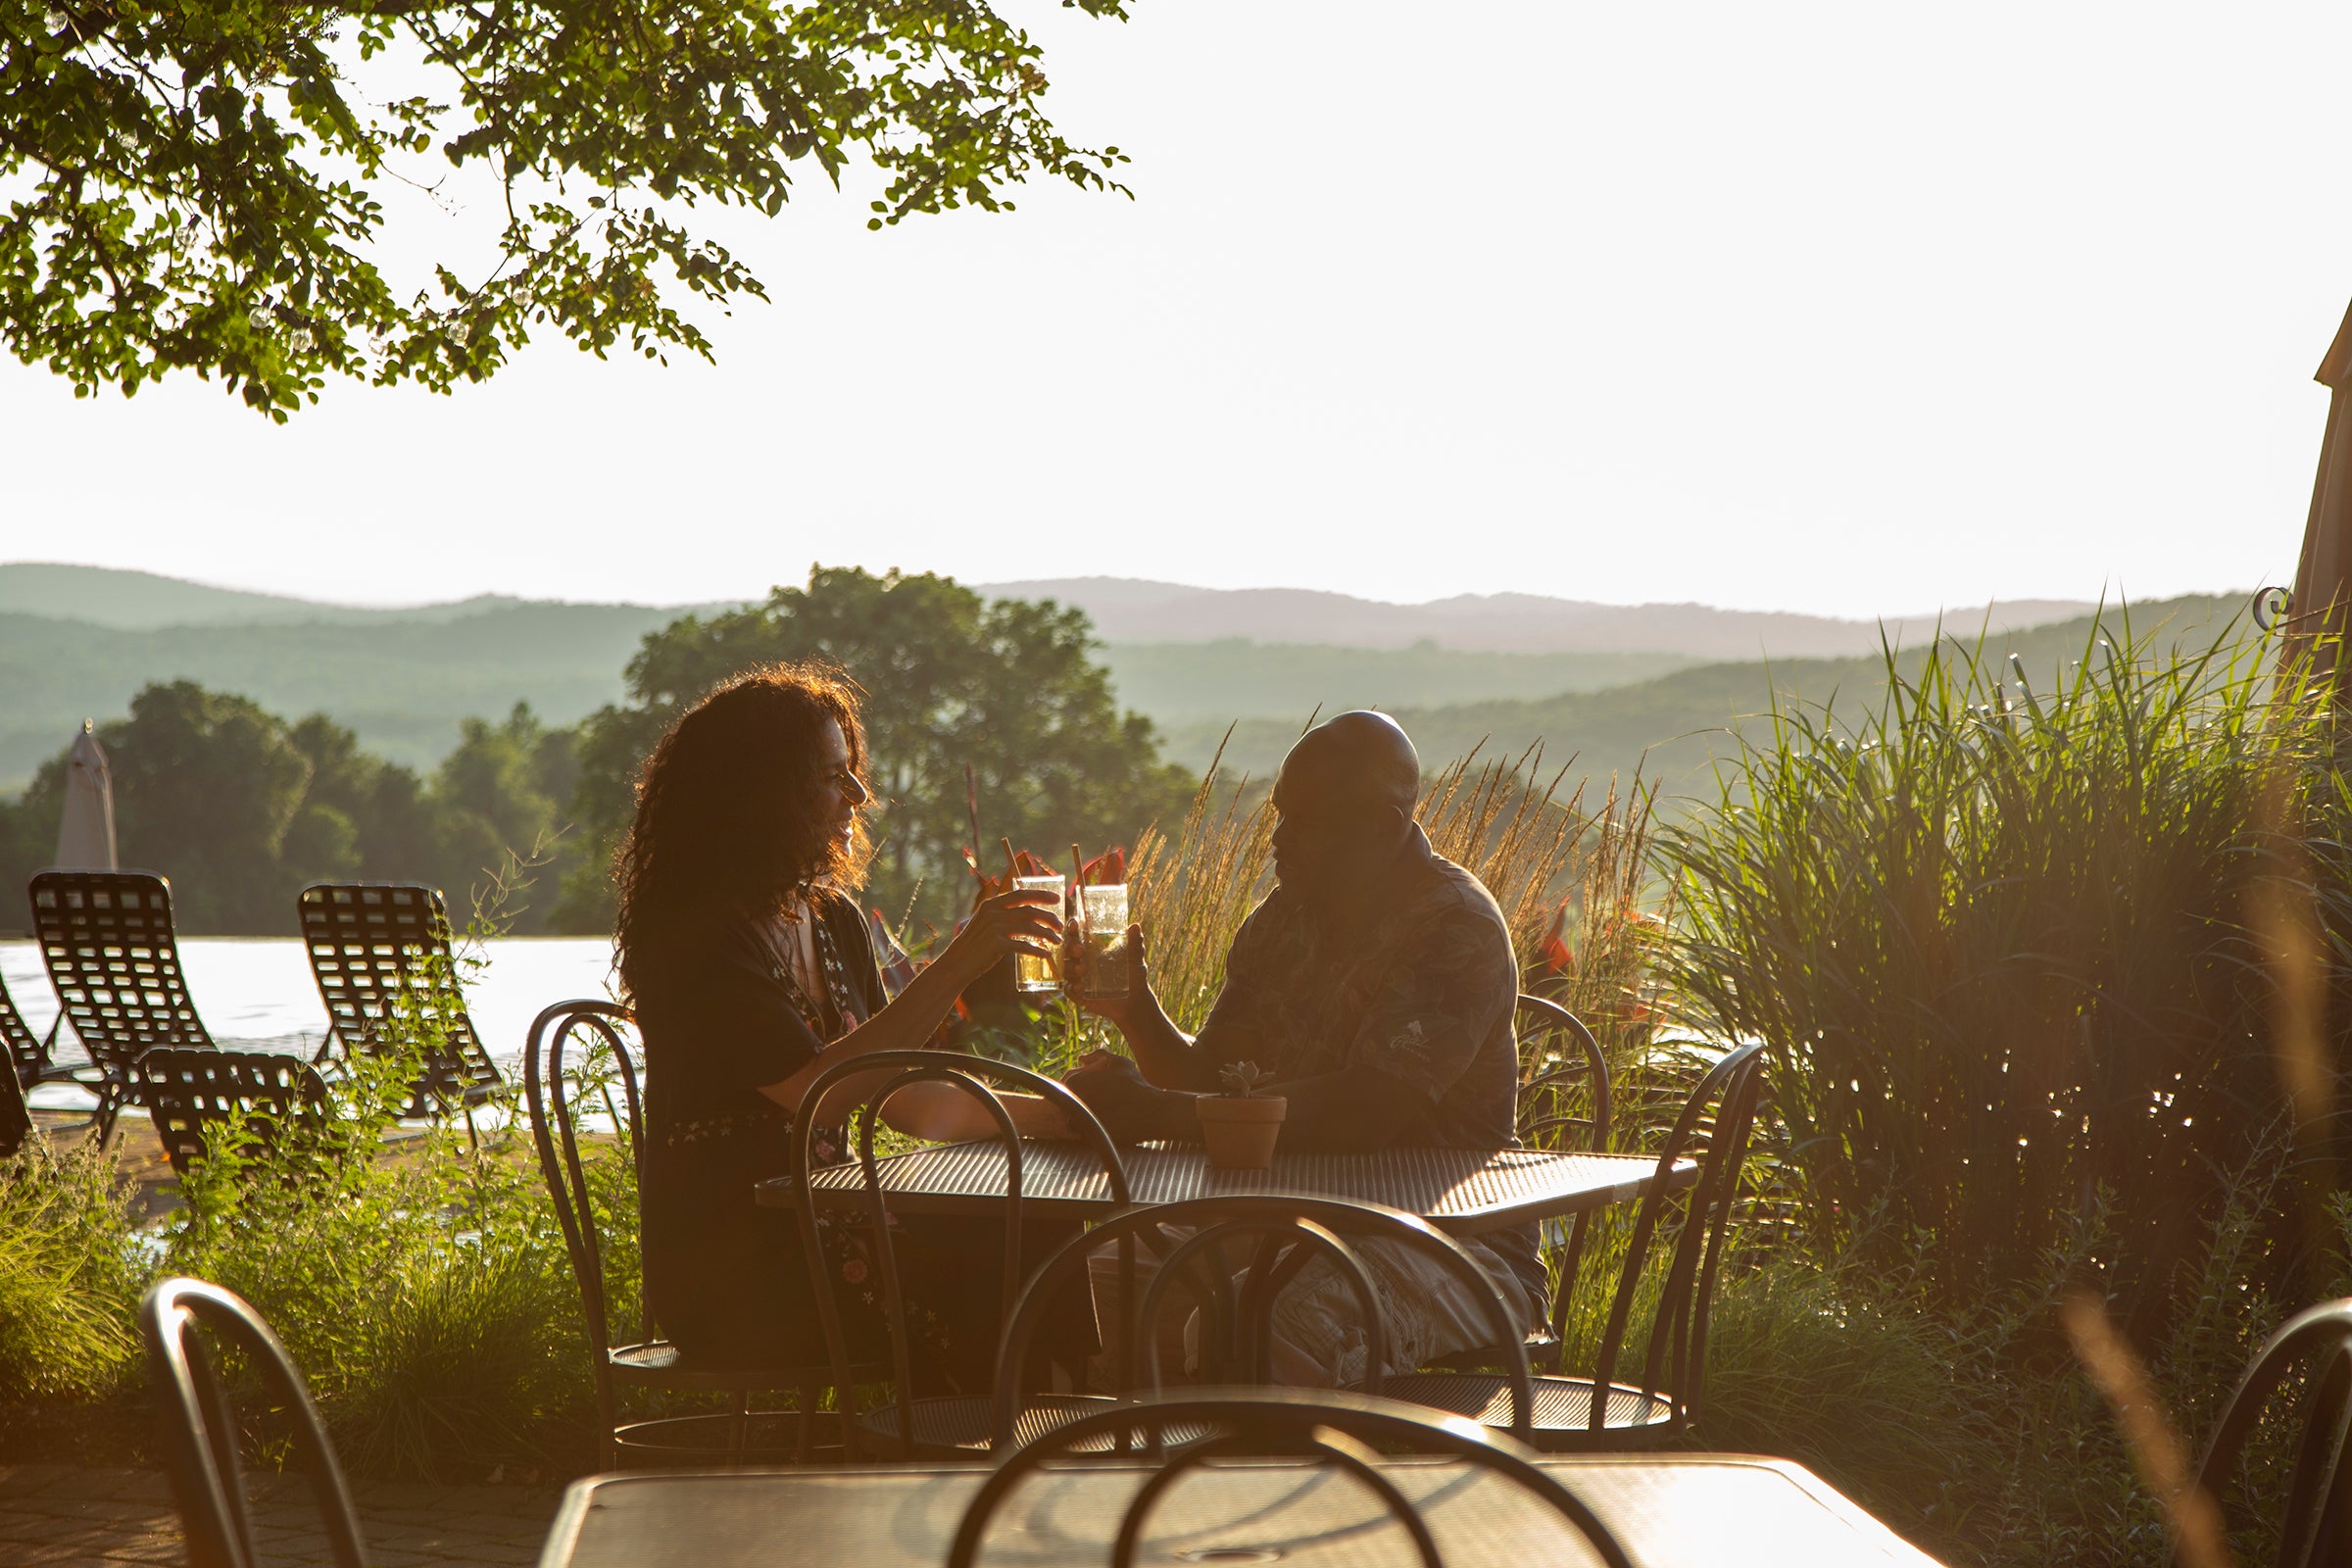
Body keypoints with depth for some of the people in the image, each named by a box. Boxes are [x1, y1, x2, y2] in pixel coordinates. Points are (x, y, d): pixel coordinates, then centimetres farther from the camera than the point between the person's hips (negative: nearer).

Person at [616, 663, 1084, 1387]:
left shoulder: (833, 922, 14)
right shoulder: (698, 939, -13)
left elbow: (906, 1101, 15)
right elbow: (816, 1092, -25)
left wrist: (1060, 1114, 2)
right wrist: (956, 967, -25)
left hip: (822, 1232, 8)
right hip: (728, 1278, -8)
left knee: (1037, 1244, -15)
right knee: (983, 1277, -25)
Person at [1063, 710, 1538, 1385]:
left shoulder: (1457, 929, -14)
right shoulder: (1283, 917, 10)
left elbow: (1366, 1112, -27)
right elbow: (1209, 1077, 13)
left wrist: (1154, 1113, -28)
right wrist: (1138, 1014, -9)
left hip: (1456, 1246, -7)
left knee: (1293, 1322, -39)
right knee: (1098, 1273, -16)